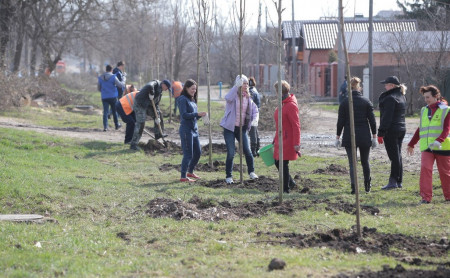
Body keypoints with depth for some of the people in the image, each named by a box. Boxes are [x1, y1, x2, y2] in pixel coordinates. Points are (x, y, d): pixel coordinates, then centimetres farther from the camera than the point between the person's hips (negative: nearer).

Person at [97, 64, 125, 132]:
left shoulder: (100, 78, 4)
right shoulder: (113, 77, -10)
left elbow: (99, 88, 11)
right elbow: (119, 84, -11)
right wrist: (123, 83, 11)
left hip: (104, 97, 3)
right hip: (113, 96, -3)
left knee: (105, 112, 2)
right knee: (115, 111, 13)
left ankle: (105, 127, -8)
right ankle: (117, 125, 23)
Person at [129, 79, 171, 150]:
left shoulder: (160, 92, 15)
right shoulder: (155, 83, -12)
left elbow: (156, 104, 13)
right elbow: (149, 86, -38)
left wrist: (157, 117, 5)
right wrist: (151, 94, -22)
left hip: (147, 105, 10)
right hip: (140, 104, -10)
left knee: (159, 114, 19)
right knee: (140, 124, -14)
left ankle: (158, 134, 27)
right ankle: (133, 144, -11)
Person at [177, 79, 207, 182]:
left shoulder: (192, 100, 14)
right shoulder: (183, 99, -11)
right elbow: (184, 115, -20)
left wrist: (200, 115, -1)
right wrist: (197, 114, -26)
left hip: (194, 129, 9)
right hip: (186, 130, -9)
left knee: (197, 152, 14)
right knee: (188, 154, -6)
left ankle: (190, 172, 31)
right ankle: (183, 176, 0)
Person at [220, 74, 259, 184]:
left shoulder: (248, 98, 7)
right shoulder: (234, 95, -9)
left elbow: (255, 110, 21)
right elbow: (228, 98, -35)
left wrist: (253, 120, 2)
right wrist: (237, 86, -40)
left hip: (242, 128, 4)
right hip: (230, 128, -4)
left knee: (247, 150, -1)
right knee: (231, 153, -5)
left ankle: (251, 172, 18)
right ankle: (229, 176, 5)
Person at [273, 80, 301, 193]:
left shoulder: (291, 105, -18)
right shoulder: (282, 104, 12)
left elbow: (296, 126, -20)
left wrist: (296, 144, -23)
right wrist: (275, 139, 24)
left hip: (287, 141, -9)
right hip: (280, 140, 9)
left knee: (284, 164, -4)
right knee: (278, 162, 14)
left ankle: (286, 188, 7)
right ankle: (290, 182, 31)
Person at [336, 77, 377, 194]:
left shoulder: (344, 102, -3)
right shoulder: (366, 101, 0)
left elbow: (340, 121, -3)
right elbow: (372, 120, 0)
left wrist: (338, 137, 3)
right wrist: (374, 136, 6)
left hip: (349, 136, -1)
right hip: (364, 136, 1)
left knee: (352, 162, -1)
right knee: (365, 161, 16)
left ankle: (353, 186, -16)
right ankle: (367, 186, 24)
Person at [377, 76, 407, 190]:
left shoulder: (390, 98, -16)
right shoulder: (402, 97, 13)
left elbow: (386, 117, -19)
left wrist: (381, 133, -18)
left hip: (391, 130, -9)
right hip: (401, 129, 9)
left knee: (394, 156, -7)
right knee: (397, 156, 13)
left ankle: (393, 181, -5)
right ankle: (399, 181, 16)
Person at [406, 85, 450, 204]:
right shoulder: (424, 111, 15)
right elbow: (420, 130, 25)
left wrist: (439, 140, -30)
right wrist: (411, 144, 28)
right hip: (426, 147, 3)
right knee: (425, 168, -16)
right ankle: (426, 197, -17)